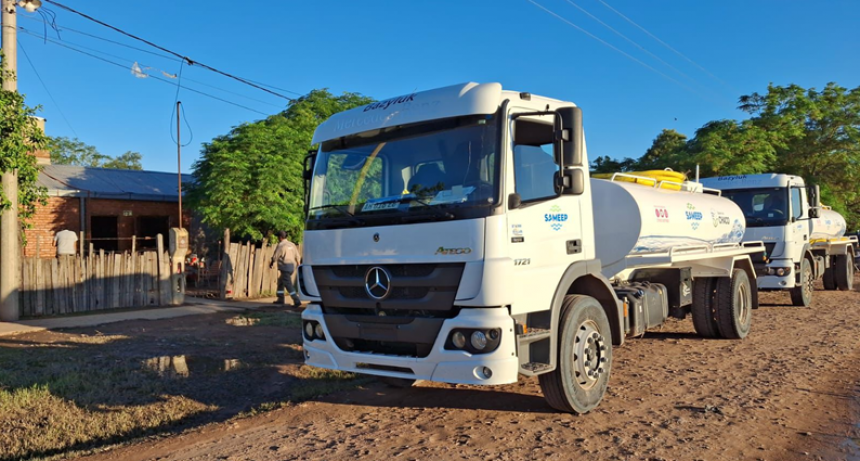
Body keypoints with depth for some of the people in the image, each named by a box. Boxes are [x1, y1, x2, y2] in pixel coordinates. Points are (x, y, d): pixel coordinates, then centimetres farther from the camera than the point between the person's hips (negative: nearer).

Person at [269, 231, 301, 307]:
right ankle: (281, 299, 27)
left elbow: (275, 257, -7)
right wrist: (297, 265, 29)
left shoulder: (280, 245, -12)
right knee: (281, 281, 23)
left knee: (288, 284, -9)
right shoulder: (292, 244, 10)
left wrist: (271, 264, 13)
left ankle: (297, 301, -17)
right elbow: (297, 256, 13)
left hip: (285, 267, -8)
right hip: (292, 266, 8)